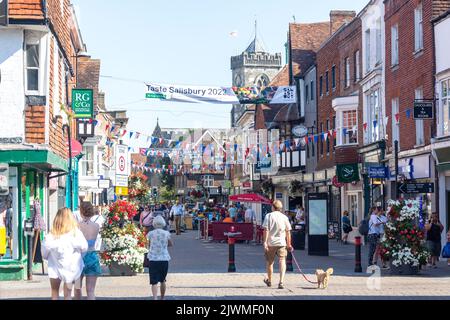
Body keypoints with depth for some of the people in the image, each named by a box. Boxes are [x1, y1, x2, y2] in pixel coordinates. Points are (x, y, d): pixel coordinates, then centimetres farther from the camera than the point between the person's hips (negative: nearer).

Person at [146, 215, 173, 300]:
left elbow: (149, 246, 7)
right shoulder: (166, 233, -2)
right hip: (164, 259, 2)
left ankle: (155, 298, -24)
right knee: (162, 280, 20)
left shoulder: (150, 234, -4)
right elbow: (171, 244, 12)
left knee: (154, 282, -4)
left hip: (153, 259, -2)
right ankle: (162, 298, 32)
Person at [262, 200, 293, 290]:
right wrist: (288, 244, 14)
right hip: (282, 242, 0)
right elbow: (288, 232, 6)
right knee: (282, 262, -3)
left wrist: (265, 242, -8)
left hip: (271, 243, 0)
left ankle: (269, 281, 33)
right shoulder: (284, 217, 4)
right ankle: (281, 282, -18)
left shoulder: (269, 216, -1)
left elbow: (266, 230, -8)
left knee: (270, 262, 15)